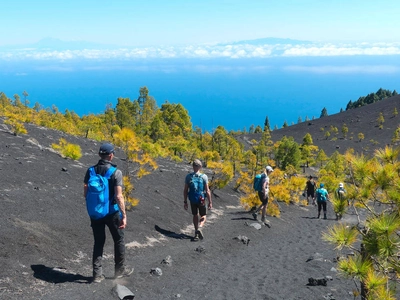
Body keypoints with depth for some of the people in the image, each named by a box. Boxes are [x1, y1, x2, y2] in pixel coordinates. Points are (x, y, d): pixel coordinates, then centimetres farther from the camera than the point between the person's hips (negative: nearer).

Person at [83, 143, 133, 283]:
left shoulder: (91, 171, -2)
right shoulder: (116, 172, -16)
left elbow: (85, 192, 0)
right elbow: (118, 196, -21)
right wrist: (124, 215, -16)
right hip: (111, 212, -4)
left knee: (98, 242, 14)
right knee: (119, 240, 15)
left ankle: (97, 274, 14)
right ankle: (120, 270, 26)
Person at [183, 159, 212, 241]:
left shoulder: (188, 176, -5)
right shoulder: (204, 177, -10)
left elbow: (185, 190, -3)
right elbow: (207, 191, -11)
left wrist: (185, 202, 5)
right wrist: (210, 202, -3)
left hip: (192, 200, 2)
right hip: (201, 200, -2)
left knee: (195, 215, 20)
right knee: (203, 216, 14)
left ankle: (196, 234, 22)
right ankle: (199, 228, -15)